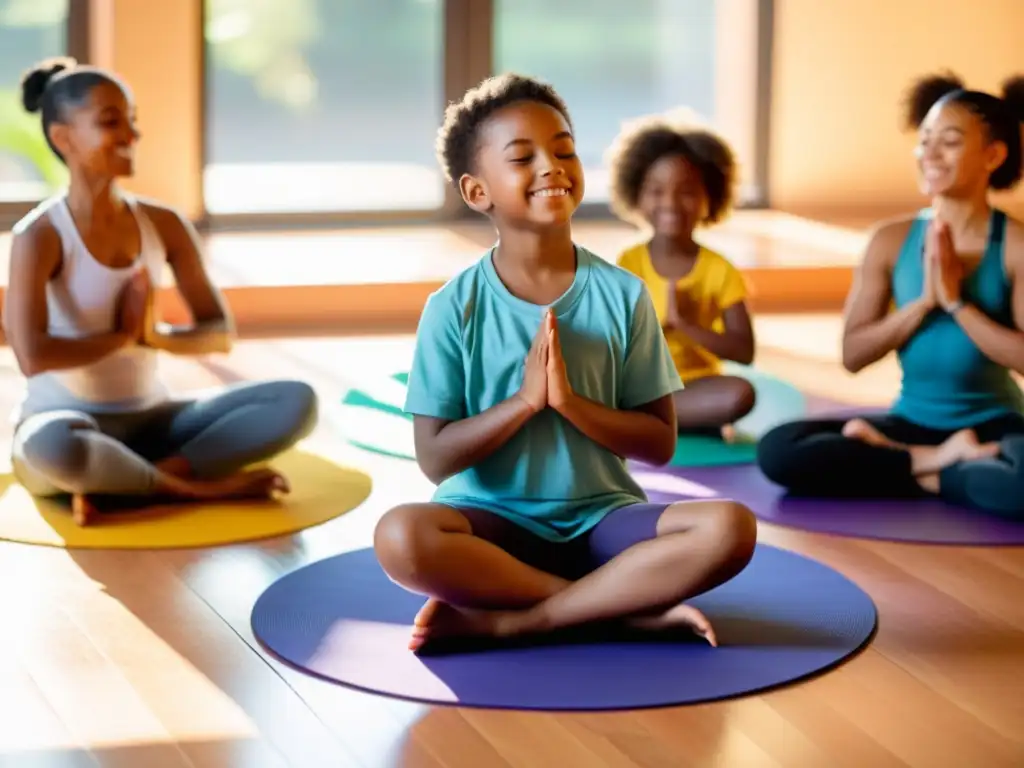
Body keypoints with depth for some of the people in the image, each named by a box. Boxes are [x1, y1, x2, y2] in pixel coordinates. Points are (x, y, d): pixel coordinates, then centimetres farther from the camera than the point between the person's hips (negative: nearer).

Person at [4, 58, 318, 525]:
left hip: (150, 421, 6)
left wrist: (158, 337, -16)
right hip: (69, 423, -6)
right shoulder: (39, 236, -13)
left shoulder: (164, 225, 4)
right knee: (53, 446, -44)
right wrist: (122, 335, -12)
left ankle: (115, 483, -20)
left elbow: (219, 334, 5)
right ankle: (196, 485, -16)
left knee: (297, 401, -14)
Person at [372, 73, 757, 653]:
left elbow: (660, 442, -1)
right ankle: (630, 605, -21)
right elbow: (436, 459, -7)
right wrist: (525, 399, -18)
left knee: (730, 529, -26)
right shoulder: (456, 307, -4)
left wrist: (569, 401, -16)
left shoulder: (622, 295, -1)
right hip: (495, 519, -2)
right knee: (401, 537, -34)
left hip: (600, 516, 2)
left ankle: (504, 621, -23)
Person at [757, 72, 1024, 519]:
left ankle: (919, 473, -13)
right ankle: (940, 462, -12)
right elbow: (853, 355, -2)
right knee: (778, 451, -20)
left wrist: (955, 301, -16)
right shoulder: (891, 241, 2)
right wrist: (923, 302, -12)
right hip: (911, 424, 4)